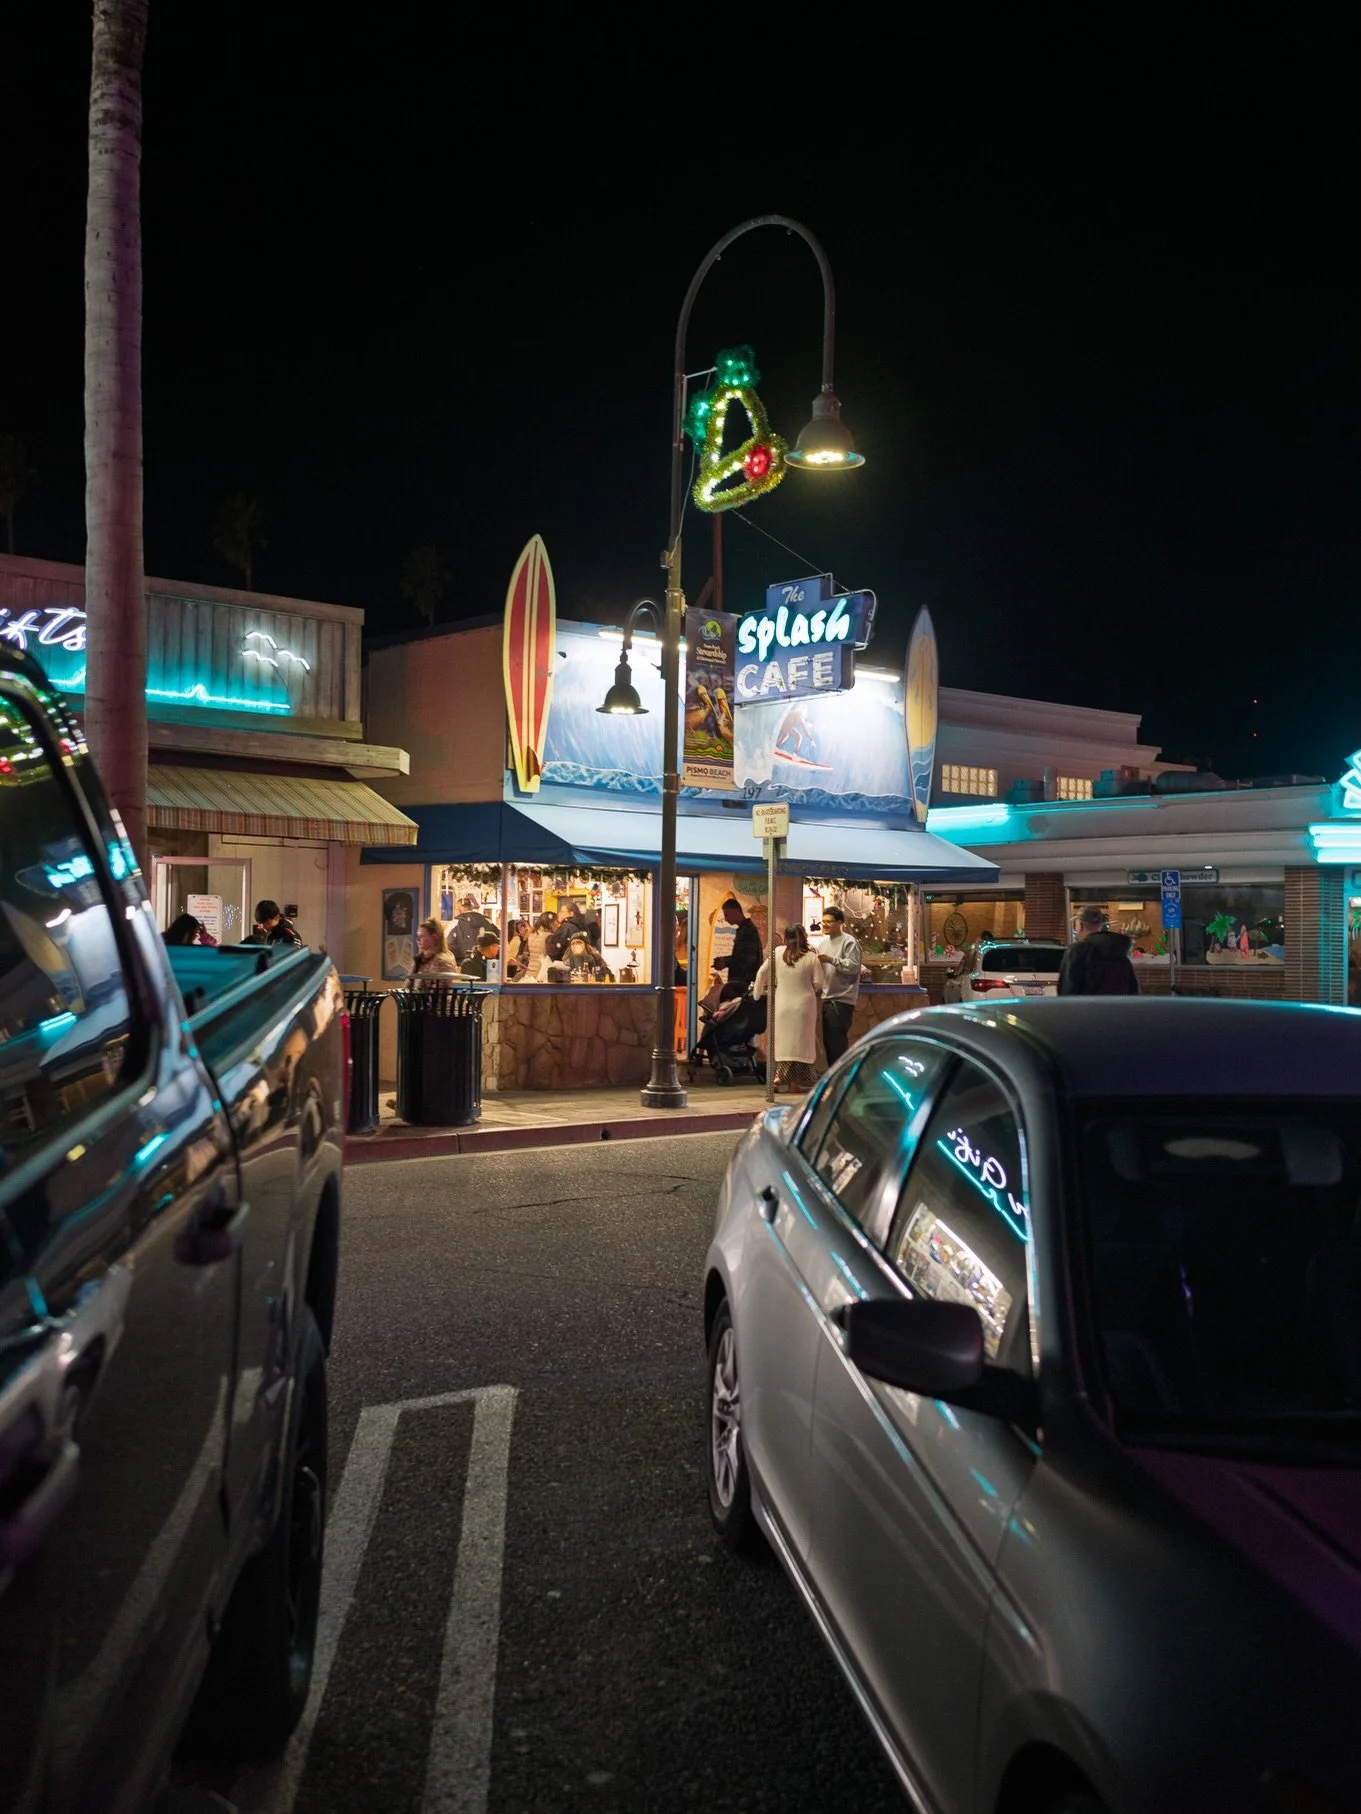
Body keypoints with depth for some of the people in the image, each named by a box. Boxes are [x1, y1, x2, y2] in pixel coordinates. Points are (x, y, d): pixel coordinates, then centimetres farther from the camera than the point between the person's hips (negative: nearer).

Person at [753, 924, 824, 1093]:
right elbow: (818, 983, -4)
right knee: (799, 1041, 6)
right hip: (804, 1004, -1)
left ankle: (779, 1074, -1)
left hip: (782, 1004, 1)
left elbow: (762, 973, 5)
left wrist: (758, 993, 19)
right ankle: (794, 1081, 7)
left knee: (781, 1039, 12)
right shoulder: (811, 958, -4)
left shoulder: (778, 953, -1)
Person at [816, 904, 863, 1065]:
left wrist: (830, 959, -23)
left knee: (837, 1042, -7)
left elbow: (853, 966, -20)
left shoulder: (849, 942, -9)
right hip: (827, 998, 8)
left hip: (842, 999, -8)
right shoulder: (824, 942, 15)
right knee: (828, 1040, 12)